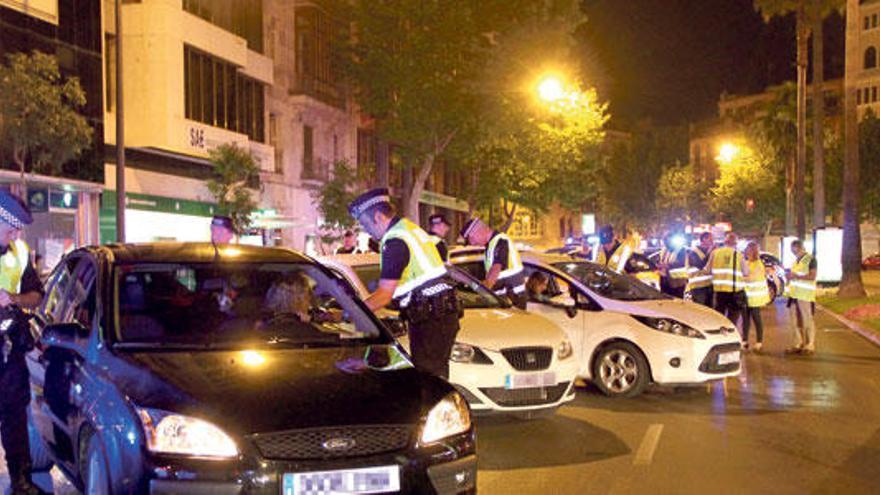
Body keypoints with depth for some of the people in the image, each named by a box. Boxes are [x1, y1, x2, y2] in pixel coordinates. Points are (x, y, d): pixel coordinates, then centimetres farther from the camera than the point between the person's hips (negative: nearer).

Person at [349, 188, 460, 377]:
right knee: (436, 373, 13)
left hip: (430, 317, -10)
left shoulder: (395, 242, -14)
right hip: (444, 311, 10)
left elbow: (384, 295, -16)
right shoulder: (410, 228, 18)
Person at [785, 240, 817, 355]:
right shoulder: (796, 260, 18)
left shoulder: (810, 259, -7)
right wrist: (790, 276, 8)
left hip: (805, 295, -8)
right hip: (794, 294, 8)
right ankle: (799, 344, 18)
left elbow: (812, 276, -15)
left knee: (807, 320, -2)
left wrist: (796, 276, -17)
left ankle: (810, 346, 5)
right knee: (794, 320, 9)